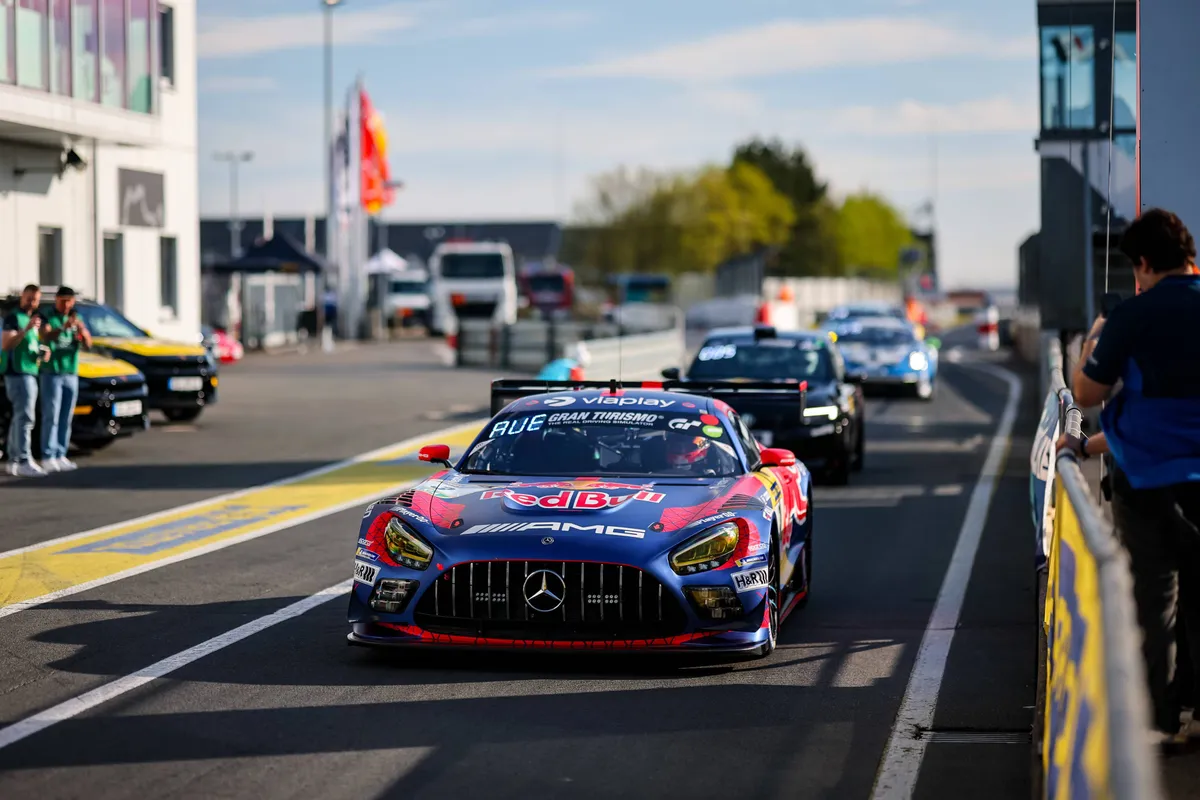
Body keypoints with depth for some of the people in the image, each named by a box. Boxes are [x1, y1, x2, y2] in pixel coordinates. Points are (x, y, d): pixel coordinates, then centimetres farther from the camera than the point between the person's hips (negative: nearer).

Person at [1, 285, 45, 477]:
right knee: (25, 417, -18)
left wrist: (42, 354, 9)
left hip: (30, 372, 9)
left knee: (19, 418, 10)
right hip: (17, 373, -9)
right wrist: (26, 329, -31)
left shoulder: (33, 319, 20)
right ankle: (24, 462, -25)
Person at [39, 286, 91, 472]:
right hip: (52, 374, -5)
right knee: (51, 417, -9)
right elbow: (46, 337, -24)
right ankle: (48, 458, -10)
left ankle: (60, 456, 9)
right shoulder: (49, 319, -4)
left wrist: (82, 331, -21)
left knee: (66, 419, 5)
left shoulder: (77, 319, 11)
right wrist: (64, 327, -42)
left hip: (71, 374, 5)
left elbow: (88, 344, 1)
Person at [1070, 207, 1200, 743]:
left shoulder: (1134, 316, -12)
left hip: (1149, 481, -4)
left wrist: (1095, 337, 13)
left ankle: (1156, 720, 5)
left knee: (1151, 603, 3)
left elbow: (1086, 393, -3)